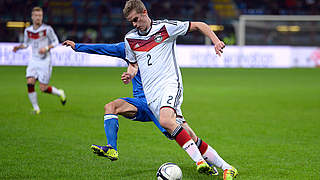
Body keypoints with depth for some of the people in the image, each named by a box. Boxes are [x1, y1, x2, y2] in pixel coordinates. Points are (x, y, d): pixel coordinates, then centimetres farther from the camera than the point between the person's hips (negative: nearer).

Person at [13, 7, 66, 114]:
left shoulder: (47, 29, -9)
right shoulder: (28, 31, 4)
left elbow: (55, 42, -2)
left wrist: (46, 48, -19)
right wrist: (19, 47, -2)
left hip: (45, 61, -4)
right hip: (33, 61, 4)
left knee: (43, 88, -4)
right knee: (30, 83, -15)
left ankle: (60, 93, 27)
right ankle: (36, 108, -1)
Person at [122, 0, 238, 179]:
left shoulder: (165, 27, 0)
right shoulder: (130, 39, 12)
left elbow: (199, 25, 7)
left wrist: (216, 41, -8)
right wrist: (130, 73, 4)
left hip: (170, 84, -4)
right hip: (152, 95, 4)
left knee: (166, 120, -34)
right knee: (186, 136, -4)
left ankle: (199, 160, -32)